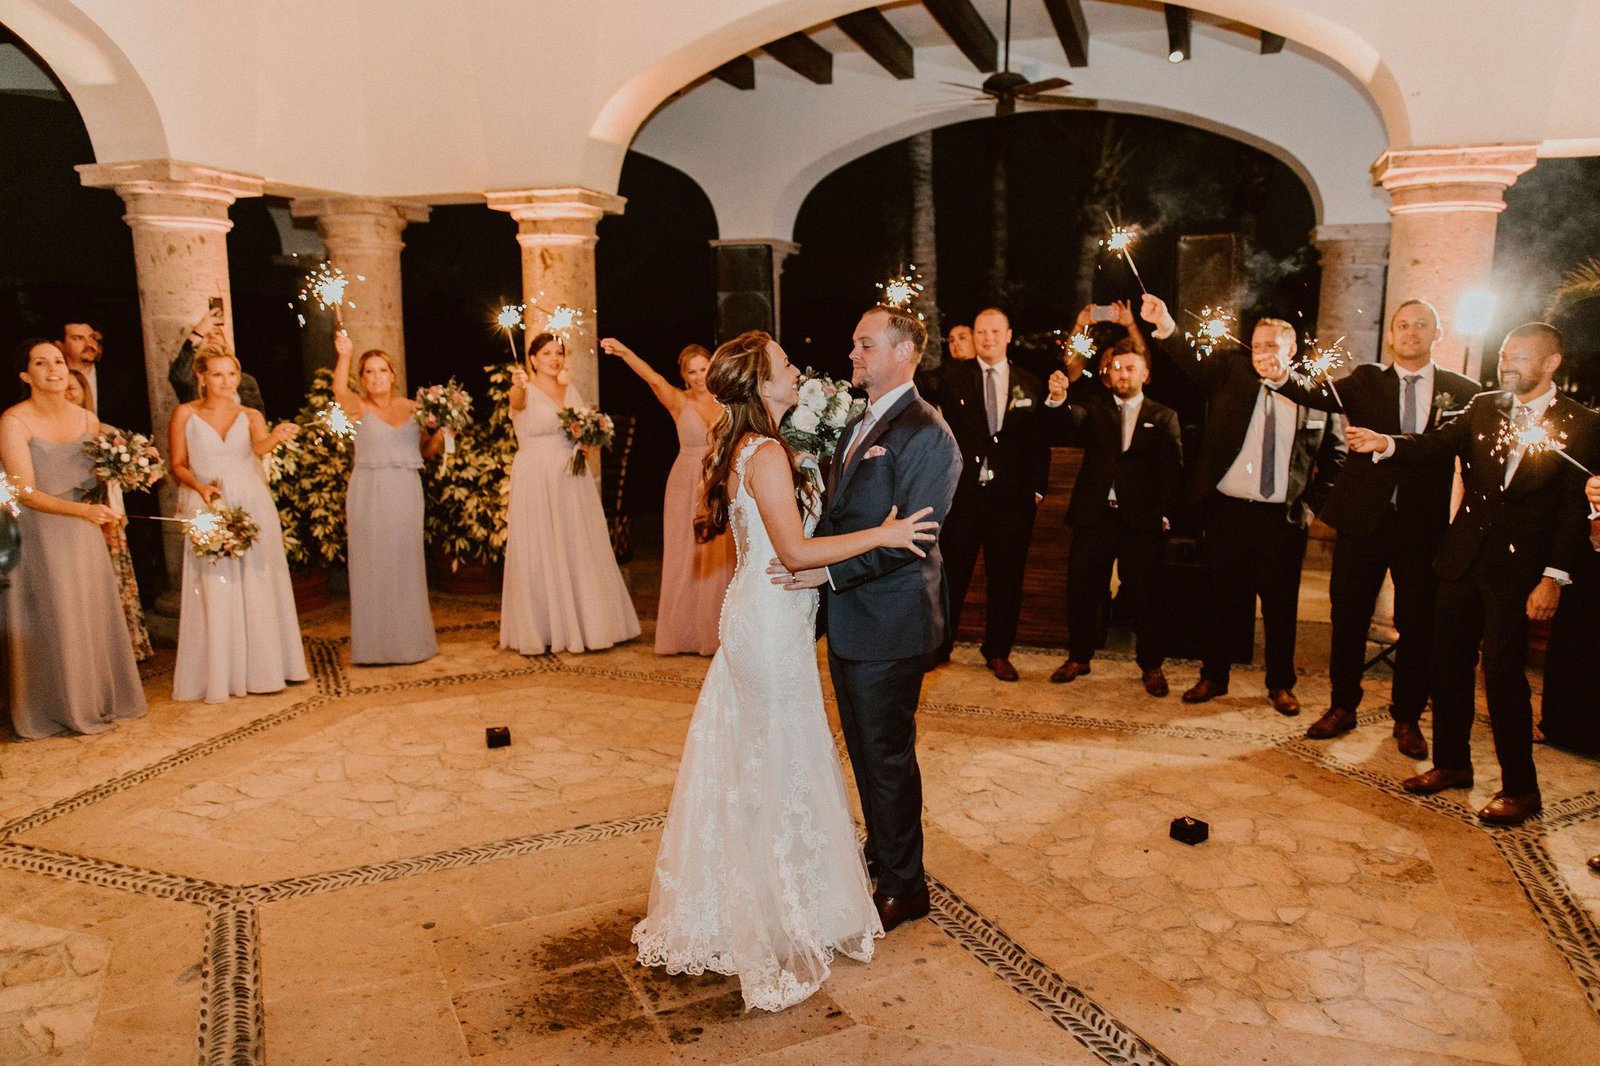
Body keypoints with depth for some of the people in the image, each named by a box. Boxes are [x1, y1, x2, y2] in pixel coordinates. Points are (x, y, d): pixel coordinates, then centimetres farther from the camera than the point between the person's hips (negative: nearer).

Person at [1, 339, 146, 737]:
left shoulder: (87, 419, 4)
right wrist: (83, 510, -30)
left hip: (84, 537, 5)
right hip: (41, 536, -5)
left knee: (95, 618, 10)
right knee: (54, 624, 1)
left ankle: (101, 699, 23)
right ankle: (66, 709, 13)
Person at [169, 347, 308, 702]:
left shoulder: (251, 416, 6)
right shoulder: (186, 414, 3)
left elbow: (259, 446, -14)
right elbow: (177, 464, 3)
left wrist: (277, 436, -36)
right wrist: (199, 487, -16)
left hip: (252, 507, 2)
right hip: (209, 510, -2)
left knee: (258, 587, 4)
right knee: (214, 591, -3)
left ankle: (260, 668, 15)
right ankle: (217, 676, 5)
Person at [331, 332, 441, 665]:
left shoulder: (411, 407, 9)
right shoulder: (359, 408, -1)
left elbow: (427, 452, 12)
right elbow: (340, 390, -24)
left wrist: (440, 432, -7)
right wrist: (344, 355, -37)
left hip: (406, 492, 3)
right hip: (370, 493, -3)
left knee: (407, 565, 9)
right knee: (373, 565, 2)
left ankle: (410, 639, 20)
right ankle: (374, 644, 10)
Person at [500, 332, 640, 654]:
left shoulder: (571, 391, 13)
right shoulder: (525, 391, -5)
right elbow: (517, 401, -29)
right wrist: (519, 386, -52)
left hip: (572, 480, 5)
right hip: (536, 480, -5)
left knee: (579, 552, 8)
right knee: (540, 553, -1)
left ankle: (584, 624, 19)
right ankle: (544, 629, 9)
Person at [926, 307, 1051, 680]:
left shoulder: (1031, 386, 7)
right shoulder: (952, 378, 2)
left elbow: (1039, 442, 7)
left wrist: (1037, 488, 1)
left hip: (1011, 496, 2)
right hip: (961, 492, -1)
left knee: (1006, 577, 9)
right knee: (951, 574, 7)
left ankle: (998, 652, 23)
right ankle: (938, 646, 23)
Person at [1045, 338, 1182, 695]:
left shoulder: (1164, 417, 8)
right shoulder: (1094, 410, 11)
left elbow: (1173, 470, 0)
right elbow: (1073, 419, -12)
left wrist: (1165, 514, -12)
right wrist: (1059, 398, -33)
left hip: (1142, 520, -1)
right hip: (1093, 516, 2)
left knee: (1145, 596, 4)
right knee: (1082, 592, 7)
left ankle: (1151, 666, 18)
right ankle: (1078, 657, 22)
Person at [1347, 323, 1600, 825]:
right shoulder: (1483, 407, 7)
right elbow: (1438, 443, -3)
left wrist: (1553, 578, -13)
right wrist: (1387, 443, -23)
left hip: (1518, 565, -5)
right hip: (1462, 557, 5)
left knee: (1503, 671, -3)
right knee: (1449, 664, 10)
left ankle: (1519, 787, 12)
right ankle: (1451, 763, 26)